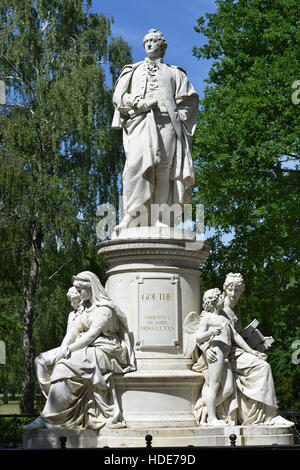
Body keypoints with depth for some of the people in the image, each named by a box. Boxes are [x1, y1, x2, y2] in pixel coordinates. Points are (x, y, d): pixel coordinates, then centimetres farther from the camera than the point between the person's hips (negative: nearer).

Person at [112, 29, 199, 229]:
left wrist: (179, 115, -1)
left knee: (164, 169, -12)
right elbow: (119, 96, 15)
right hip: (141, 123, -1)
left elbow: (189, 99, 17)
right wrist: (139, 103, -4)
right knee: (136, 163, -22)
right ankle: (132, 215, -28)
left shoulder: (174, 73, 27)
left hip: (167, 124, 1)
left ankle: (158, 217, -14)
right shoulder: (134, 71, 28)